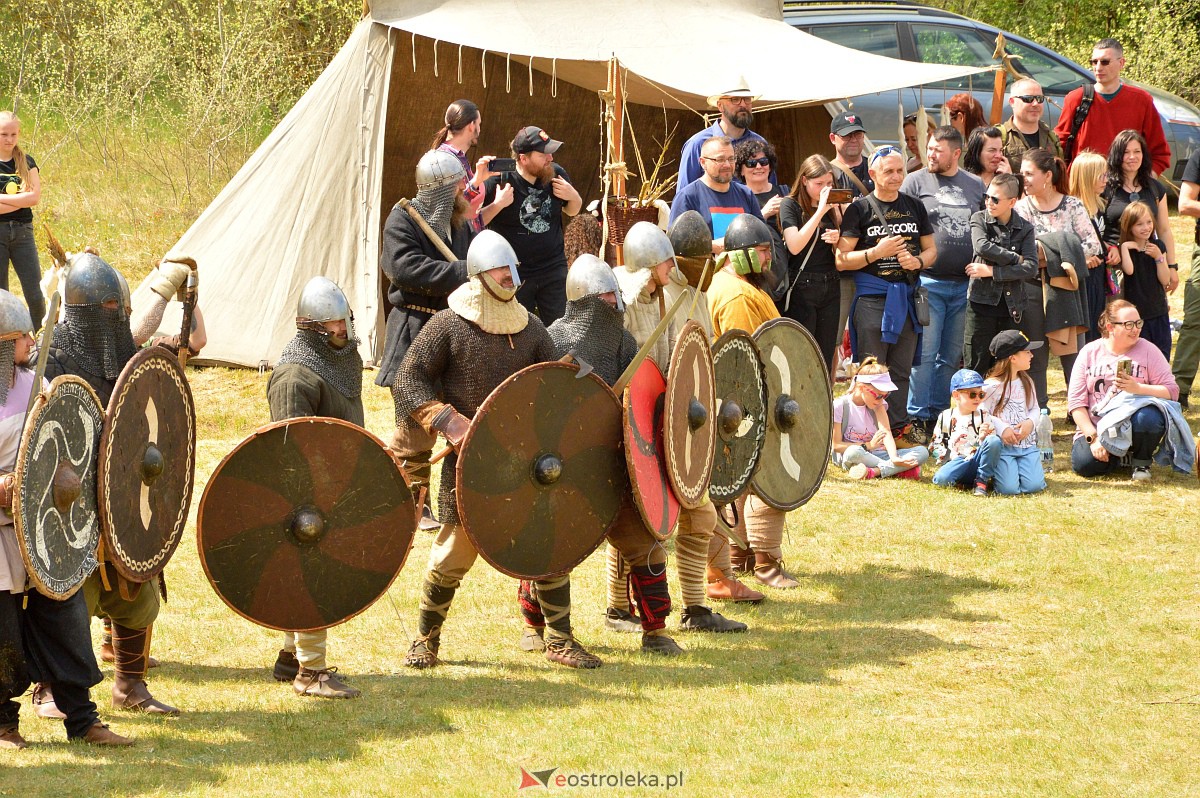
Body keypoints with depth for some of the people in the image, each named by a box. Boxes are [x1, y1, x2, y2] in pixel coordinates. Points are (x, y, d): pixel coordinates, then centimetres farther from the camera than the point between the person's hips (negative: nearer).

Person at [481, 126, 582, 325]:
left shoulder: (556, 174, -1)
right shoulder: (499, 180, -14)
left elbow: (572, 211, 18)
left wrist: (573, 197, -4)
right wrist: (497, 205, -26)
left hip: (554, 270, 3)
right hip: (513, 276, -3)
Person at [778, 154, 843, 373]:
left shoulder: (834, 208, 13)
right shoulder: (790, 205, -2)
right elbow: (795, 246, -16)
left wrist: (837, 240, -5)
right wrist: (820, 211, -17)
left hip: (829, 287, 5)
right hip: (800, 287, -5)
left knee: (826, 359, 5)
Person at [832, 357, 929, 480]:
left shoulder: (879, 403, 6)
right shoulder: (839, 406, -8)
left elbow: (886, 432, -8)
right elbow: (836, 445, -9)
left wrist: (894, 457, -27)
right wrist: (868, 446, -20)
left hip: (874, 455, 5)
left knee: (922, 452, -16)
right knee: (854, 452, -43)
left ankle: (875, 471, -33)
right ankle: (900, 469, -33)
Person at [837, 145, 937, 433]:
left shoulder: (914, 207, 13)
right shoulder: (859, 209, -1)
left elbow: (931, 249, 18)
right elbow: (841, 260, -4)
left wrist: (918, 261, -4)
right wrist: (876, 253, -17)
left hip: (907, 296, 4)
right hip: (872, 298, -4)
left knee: (901, 371, 9)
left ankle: (898, 427, 16)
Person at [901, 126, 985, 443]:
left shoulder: (975, 186, 11)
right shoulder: (916, 182, 1)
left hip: (964, 284, 4)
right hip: (928, 282, -4)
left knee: (951, 356, 10)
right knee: (925, 353, -6)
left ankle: (940, 416, 18)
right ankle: (920, 419, -1)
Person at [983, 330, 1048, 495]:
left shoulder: (1026, 382, 11)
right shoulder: (992, 386, -10)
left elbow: (1035, 409, 17)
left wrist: (1030, 422, -5)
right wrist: (1001, 430, -18)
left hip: (1027, 443, 5)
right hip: (1002, 445, -5)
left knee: (1034, 486, -15)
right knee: (1010, 488, -18)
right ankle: (993, 471, 15)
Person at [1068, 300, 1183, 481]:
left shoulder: (1147, 350, 0)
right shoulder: (1089, 353, 3)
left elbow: (1171, 391, -8)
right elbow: (1076, 401, -1)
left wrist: (1138, 388, -25)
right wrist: (1093, 438, -11)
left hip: (1133, 420, -2)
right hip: (1097, 427, 2)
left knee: (1148, 420, -37)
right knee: (1083, 464, -25)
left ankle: (1141, 461, -2)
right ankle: (1117, 457, 13)